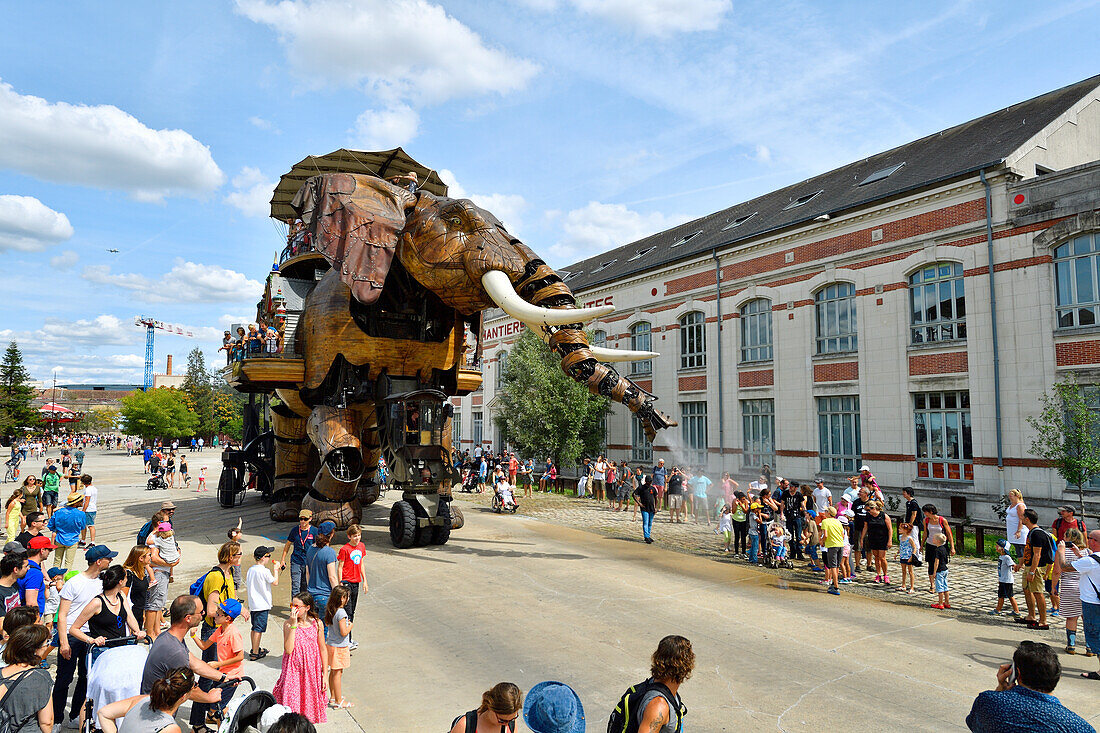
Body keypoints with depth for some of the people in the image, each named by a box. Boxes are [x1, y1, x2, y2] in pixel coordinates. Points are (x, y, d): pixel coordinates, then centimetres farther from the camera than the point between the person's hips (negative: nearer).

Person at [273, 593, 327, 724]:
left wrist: (324, 674, 3)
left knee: (310, 702, 8)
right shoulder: (288, 624, -8)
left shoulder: (317, 624, -5)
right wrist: (294, 624, -22)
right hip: (293, 669, -1)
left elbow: (322, 650, 2)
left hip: (312, 669, 1)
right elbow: (288, 650, -19)